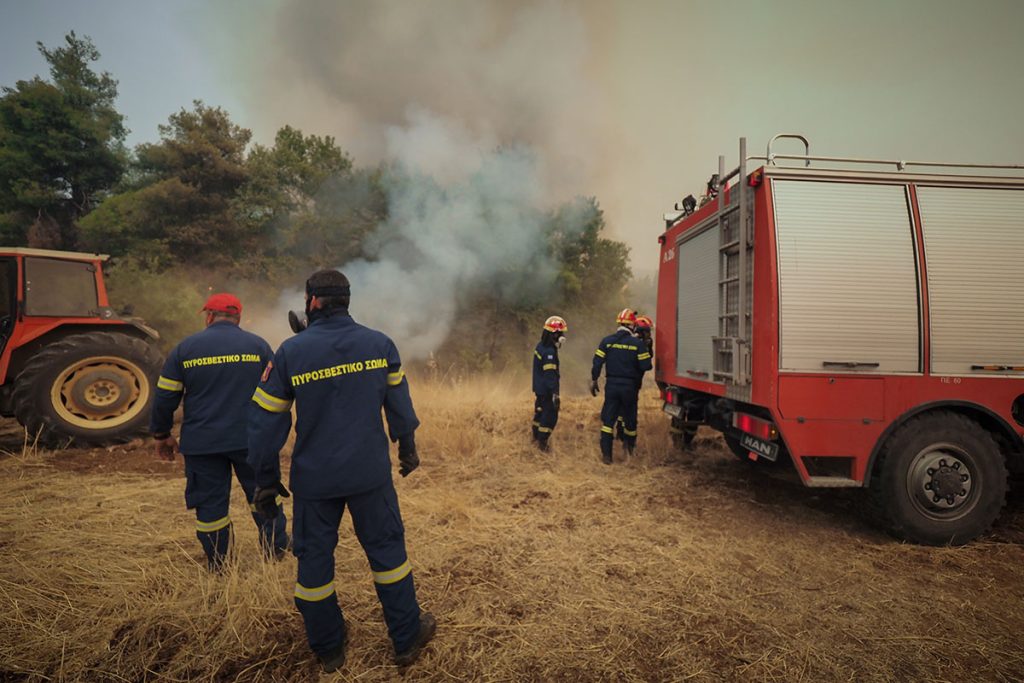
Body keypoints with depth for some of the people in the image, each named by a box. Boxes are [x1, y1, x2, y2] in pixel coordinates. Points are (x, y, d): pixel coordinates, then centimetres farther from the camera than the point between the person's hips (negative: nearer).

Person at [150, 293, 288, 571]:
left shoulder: (185, 348, 0)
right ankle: (277, 550, 24)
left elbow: (165, 397, 2)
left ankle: (217, 566, 23)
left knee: (210, 502, 11)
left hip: (202, 443, 0)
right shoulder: (258, 345, 1)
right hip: (251, 439, 0)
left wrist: (162, 435, 15)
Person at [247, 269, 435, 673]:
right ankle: (406, 639, 27)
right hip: (370, 473, 1)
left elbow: (267, 419, -5)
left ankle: (328, 650, 33)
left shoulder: (290, 351, -9)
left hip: (314, 478, 0)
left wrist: (267, 478, 6)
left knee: (314, 559, 17)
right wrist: (407, 449, 18)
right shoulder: (380, 344, -5)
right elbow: (399, 404, 3)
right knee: (387, 549, 15)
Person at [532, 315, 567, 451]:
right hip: (546, 390, -10)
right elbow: (550, 375, -28)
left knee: (540, 410, 22)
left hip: (539, 387, 10)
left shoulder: (541, 346, 6)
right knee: (551, 414, 0)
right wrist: (555, 394, -27)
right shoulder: (549, 352, -25)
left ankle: (536, 435, 36)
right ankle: (542, 441, 7)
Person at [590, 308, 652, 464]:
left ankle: (606, 455, 1)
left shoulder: (607, 341, -4)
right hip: (630, 386, -1)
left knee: (608, 419, 5)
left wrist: (594, 381, 7)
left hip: (611, 385, 1)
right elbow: (645, 366, -9)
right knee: (630, 417, 18)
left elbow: (597, 362, -5)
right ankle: (630, 447, 38)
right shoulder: (638, 343, -8)